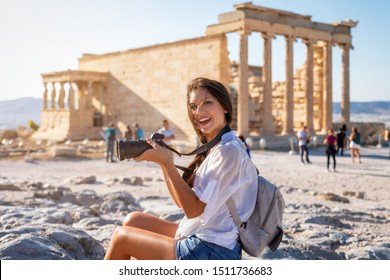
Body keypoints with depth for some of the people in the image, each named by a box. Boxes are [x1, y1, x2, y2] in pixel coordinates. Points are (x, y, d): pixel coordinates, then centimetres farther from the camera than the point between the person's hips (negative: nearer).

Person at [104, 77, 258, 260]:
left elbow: (193, 209, -21)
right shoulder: (213, 149, 11)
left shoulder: (229, 150, -18)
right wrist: (161, 161, -1)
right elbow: (182, 201, 10)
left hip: (211, 253, -9)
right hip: (199, 238, 9)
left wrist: (166, 162, -23)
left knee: (122, 237, 1)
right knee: (134, 220, 13)